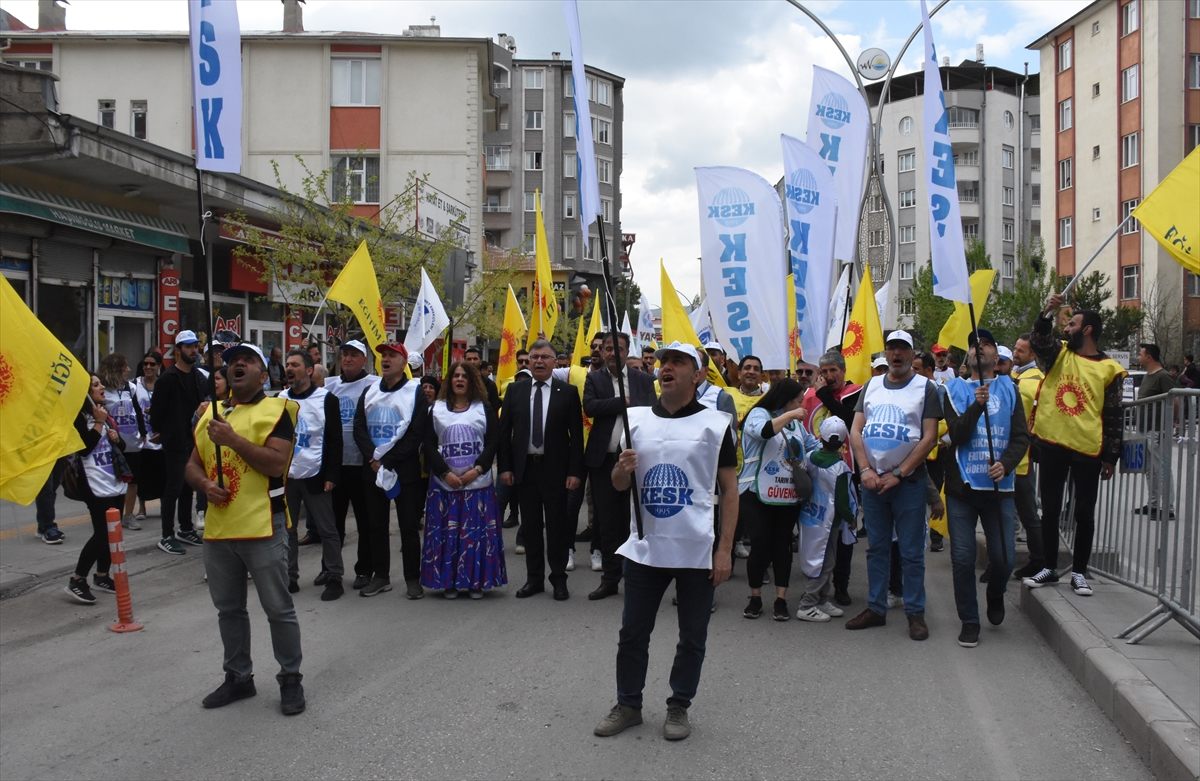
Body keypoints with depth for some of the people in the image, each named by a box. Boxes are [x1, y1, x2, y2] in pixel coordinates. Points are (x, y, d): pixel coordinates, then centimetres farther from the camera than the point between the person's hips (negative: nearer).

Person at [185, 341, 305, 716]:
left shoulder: (276, 410, -4)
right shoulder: (211, 412, 14)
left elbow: (277, 463, -17)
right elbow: (192, 464, 17)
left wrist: (233, 438, -20)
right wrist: (205, 484, -4)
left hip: (262, 528, -6)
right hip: (218, 528, 6)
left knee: (278, 608, 2)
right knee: (229, 609, 16)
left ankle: (290, 679, 15)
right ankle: (238, 677, 30)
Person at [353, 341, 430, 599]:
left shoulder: (415, 392, -3)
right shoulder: (369, 393, 11)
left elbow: (417, 434, -10)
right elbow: (359, 428, 3)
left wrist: (386, 460, -14)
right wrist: (373, 458, -12)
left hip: (405, 470, -4)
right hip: (373, 469, 5)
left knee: (409, 526, 1)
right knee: (375, 525, 10)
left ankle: (413, 579, 9)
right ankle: (380, 576, 20)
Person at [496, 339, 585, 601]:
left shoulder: (568, 392, -2)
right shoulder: (515, 390, 5)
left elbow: (576, 435, -3)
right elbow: (504, 431, 6)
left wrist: (575, 471, -9)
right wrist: (505, 466, -1)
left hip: (555, 468, -2)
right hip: (524, 467, 2)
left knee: (557, 525, 5)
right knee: (530, 525, 10)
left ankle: (559, 579, 17)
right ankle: (534, 578, 20)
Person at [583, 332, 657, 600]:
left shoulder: (643, 380, 7)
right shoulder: (594, 379, 7)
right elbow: (589, 406, -10)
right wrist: (624, 403, -11)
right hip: (603, 460, 1)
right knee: (607, 523, 7)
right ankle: (609, 578, 17)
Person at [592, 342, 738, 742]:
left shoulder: (715, 423, -3)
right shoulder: (636, 419, 6)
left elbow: (730, 490, -2)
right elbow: (619, 485, 12)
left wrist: (725, 549, -9)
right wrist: (622, 468, -13)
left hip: (698, 552, -3)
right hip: (644, 547, 3)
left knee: (692, 637, 8)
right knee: (632, 632, 10)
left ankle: (679, 707, 24)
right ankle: (628, 705, 25)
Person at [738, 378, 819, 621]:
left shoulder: (796, 423, 16)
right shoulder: (759, 414, -5)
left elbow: (812, 445, 20)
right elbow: (764, 431, -26)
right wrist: (789, 415, -22)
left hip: (789, 496, 5)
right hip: (757, 494, -5)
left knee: (783, 546, 5)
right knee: (760, 546, -3)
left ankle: (781, 599, 11)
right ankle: (755, 598, 13)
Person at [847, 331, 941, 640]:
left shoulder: (925, 388, -1)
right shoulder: (871, 386, 11)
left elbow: (929, 438, -8)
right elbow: (856, 431, 6)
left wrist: (898, 474, -13)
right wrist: (866, 470, -8)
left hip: (908, 481, -4)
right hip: (872, 481, 4)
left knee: (911, 552, 1)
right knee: (876, 548, 10)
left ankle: (915, 613, 10)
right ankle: (876, 608, 18)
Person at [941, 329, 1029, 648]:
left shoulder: (1009, 389, 7)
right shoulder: (955, 390, 4)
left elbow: (1021, 436, 0)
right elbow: (957, 435, -8)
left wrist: (1005, 463, -18)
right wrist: (976, 406, -23)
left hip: (999, 487, 1)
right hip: (962, 487, -1)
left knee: (1004, 557, 0)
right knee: (963, 558, 1)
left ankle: (995, 596, 33)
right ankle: (969, 621, 16)